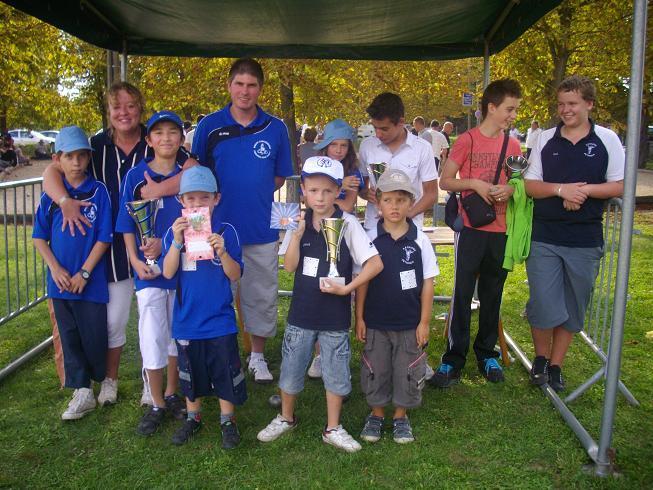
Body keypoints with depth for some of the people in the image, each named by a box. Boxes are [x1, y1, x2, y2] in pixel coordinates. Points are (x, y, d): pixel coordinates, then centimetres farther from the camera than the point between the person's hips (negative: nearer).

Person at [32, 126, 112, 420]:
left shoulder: (98, 192, -7)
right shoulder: (50, 195, 2)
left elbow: (104, 238, -8)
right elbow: (39, 237, 5)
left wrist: (84, 273, -11)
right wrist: (55, 269, -8)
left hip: (91, 281, -3)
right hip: (61, 281, 3)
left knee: (94, 335, 5)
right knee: (70, 337, 10)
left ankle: (103, 381, 29)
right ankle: (82, 393, 21)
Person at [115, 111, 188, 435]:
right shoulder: (135, 176, -1)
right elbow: (127, 224, 0)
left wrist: (165, 242, -16)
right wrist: (135, 260, -12)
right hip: (148, 270, -1)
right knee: (153, 337, 0)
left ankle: (171, 394, 30)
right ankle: (156, 405, 15)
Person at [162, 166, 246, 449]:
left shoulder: (225, 231, -7)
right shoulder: (174, 232, -3)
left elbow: (235, 275, -9)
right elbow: (168, 273, -12)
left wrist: (222, 251, -27)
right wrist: (177, 242, -25)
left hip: (220, 320, -2)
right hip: (187, 319, 2)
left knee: (225, 370, 8)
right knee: (191, 372, 18)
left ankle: (227, 420, 28)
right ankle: (193, 417, 38)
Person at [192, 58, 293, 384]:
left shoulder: (275, 129, 2)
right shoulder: (209, 126, -1)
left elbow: (280, 176, 9)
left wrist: (255, 196, -2)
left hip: (262, 229, 1)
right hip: (219, 226, -1)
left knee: (262, 296, 11)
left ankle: (257, 355, 29)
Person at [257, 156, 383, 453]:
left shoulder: (347, 223, -11)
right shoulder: (300, 222, -1)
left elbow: (375, 263, -14)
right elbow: (290, 267, -4)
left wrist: (346, 288, -17)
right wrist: (297, 235, -16)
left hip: (335, 315, -2)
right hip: (302, 311, 3)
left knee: (336, 372, 10)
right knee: (291, 368, 14)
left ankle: (332, 428, 29)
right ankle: (286, 418, 37)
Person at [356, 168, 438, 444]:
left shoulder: (420, 241, -7)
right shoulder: (370, 239, -6)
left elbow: (427, 284, -2)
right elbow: (362, 281, -1)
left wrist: (424, 322, -3)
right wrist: (359, 318, -1)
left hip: (409, 324, 0)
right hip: (376, 323, 0)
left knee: (407, 372, 11)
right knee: (375, 370, 12)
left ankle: (401, 416, 31)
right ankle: (376, 414, 32)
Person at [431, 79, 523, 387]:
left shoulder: (513, 145, 7)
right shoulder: (467, 140, -4)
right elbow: (444, 182, -2)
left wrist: (510, 190, -5)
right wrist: (473, 182, -18)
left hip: (501, 229, 4)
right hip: (471, 227, -4)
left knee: (492, 295, 12)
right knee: (462, 294, -1)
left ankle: (487, 354, 26)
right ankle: (453, 359, 10)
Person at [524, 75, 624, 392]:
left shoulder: (607, 140, 1)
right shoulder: (545, 140, 4)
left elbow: (620, 186, -1)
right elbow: (530, 185, 2)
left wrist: (585, 190, -17)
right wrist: (560, 189, -15)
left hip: (585, 239, 0)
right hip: (544, 238, 0)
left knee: (572, 308, 10)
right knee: (543, 306, -4)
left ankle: (556, 365, 26)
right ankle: (541, 358, 21)